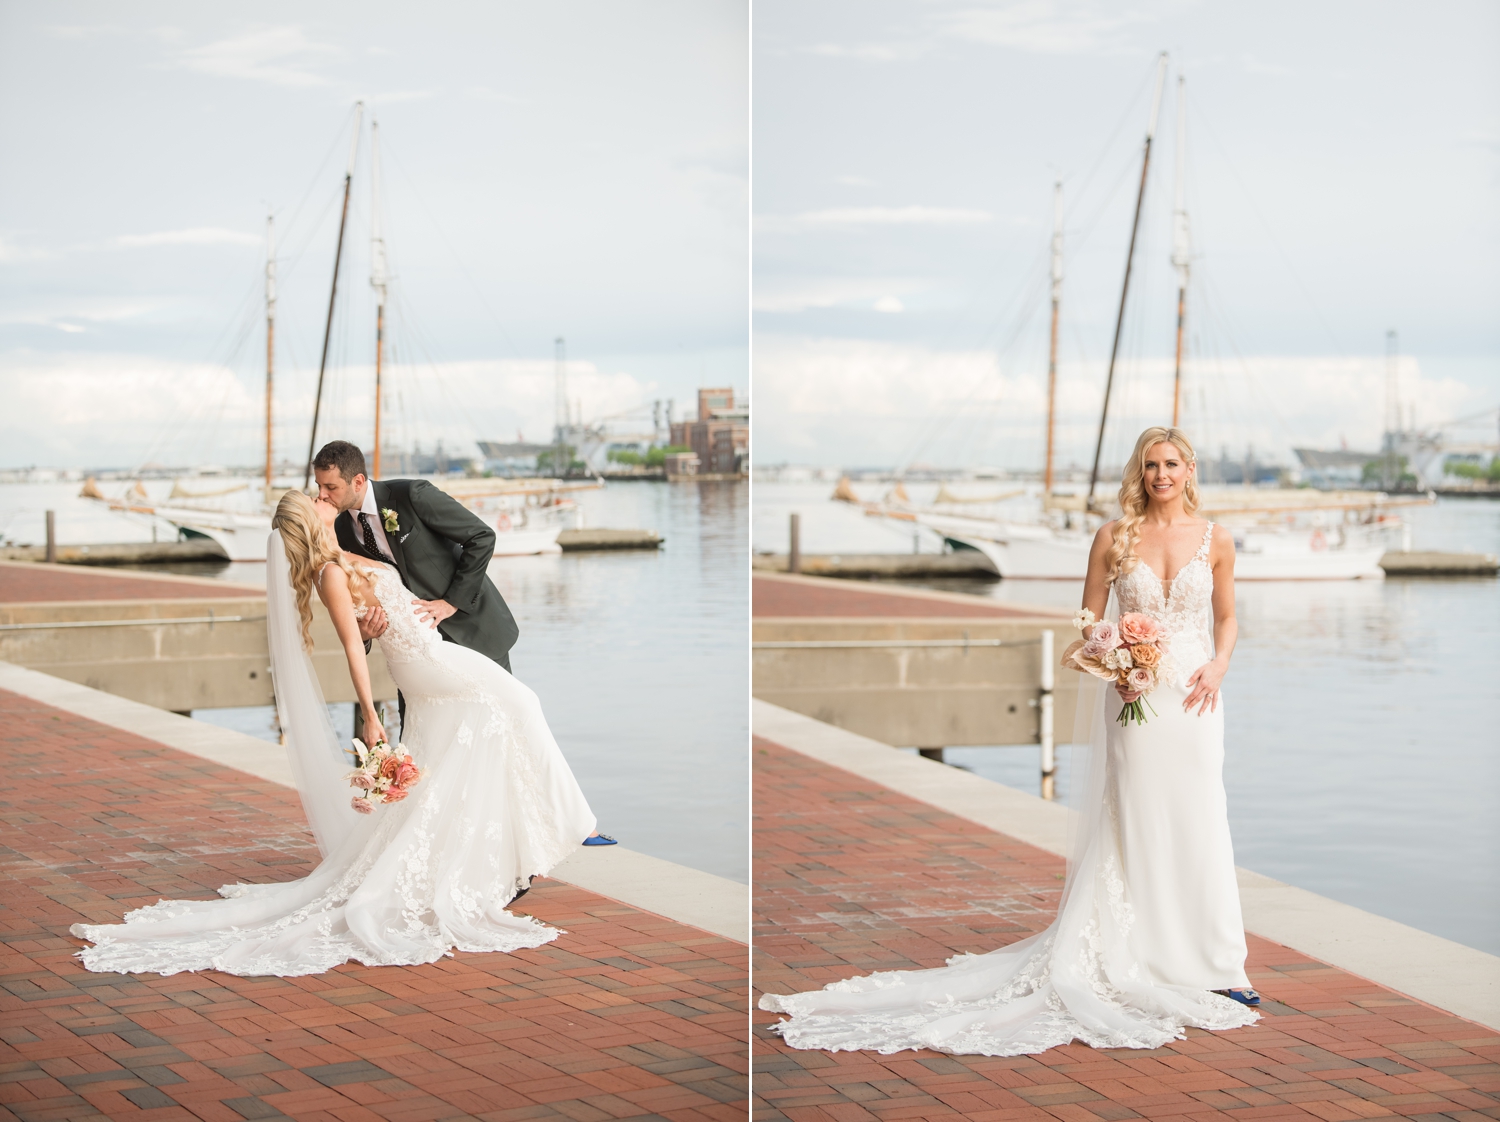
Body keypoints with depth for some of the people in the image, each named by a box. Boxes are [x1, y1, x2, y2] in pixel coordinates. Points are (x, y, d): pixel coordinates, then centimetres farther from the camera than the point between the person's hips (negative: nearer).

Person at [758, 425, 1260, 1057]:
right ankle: (1136, 958, 8)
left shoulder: (1214, 541, 5)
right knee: (1132, 826, 1)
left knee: (1197, 823, 0)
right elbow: (1090, 619, 7)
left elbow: (1226, 618, 14)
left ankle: (1210, 963, 9)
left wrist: (1218, 666, -5)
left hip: (1195, 696, 1)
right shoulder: (1115, 537, 3)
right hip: (1138, 697, -1)